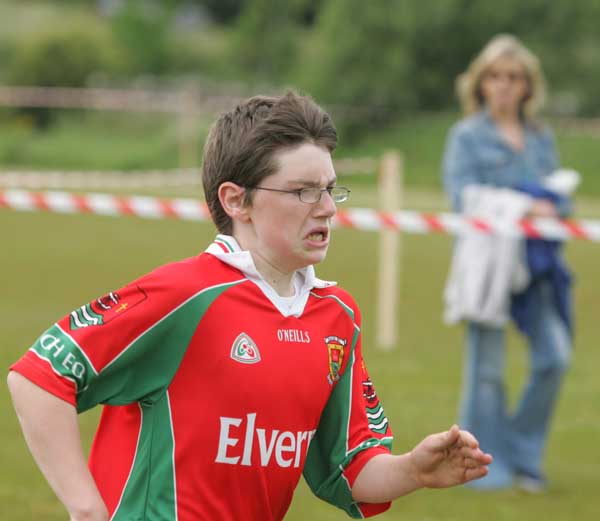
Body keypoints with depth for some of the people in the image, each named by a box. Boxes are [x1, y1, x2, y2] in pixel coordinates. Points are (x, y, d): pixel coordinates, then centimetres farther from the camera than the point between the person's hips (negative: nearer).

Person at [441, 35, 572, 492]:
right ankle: (488, 466, 10)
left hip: (535, 261, 4)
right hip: (487, 259, -4)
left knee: (555, 354, -8)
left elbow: (559, 199, 15)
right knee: (487, 367, 0)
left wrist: (552, 208, -9)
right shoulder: (467, 136, 3)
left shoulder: (541, 138, 15)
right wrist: (522, 206, -15)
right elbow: (462, 194, -8)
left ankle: (525, 456, 8)